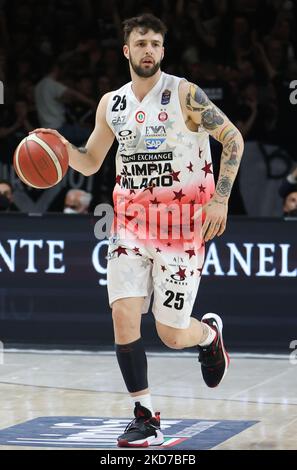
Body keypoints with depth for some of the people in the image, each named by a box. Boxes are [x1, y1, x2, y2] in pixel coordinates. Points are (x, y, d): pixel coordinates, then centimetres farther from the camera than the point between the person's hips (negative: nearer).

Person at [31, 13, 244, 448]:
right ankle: (145, 420, -1)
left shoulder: (184, 95, -8)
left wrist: (220, 199, -14)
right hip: (131, 222, 4)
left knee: (172, 334, -3)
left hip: (181, 222, -4)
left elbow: (232, 139, -5)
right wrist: (63, 150, -6)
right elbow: (90, 163, 17)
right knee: (123, 317, -11)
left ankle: (209, 332, 35)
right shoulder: (112, 104, 7)